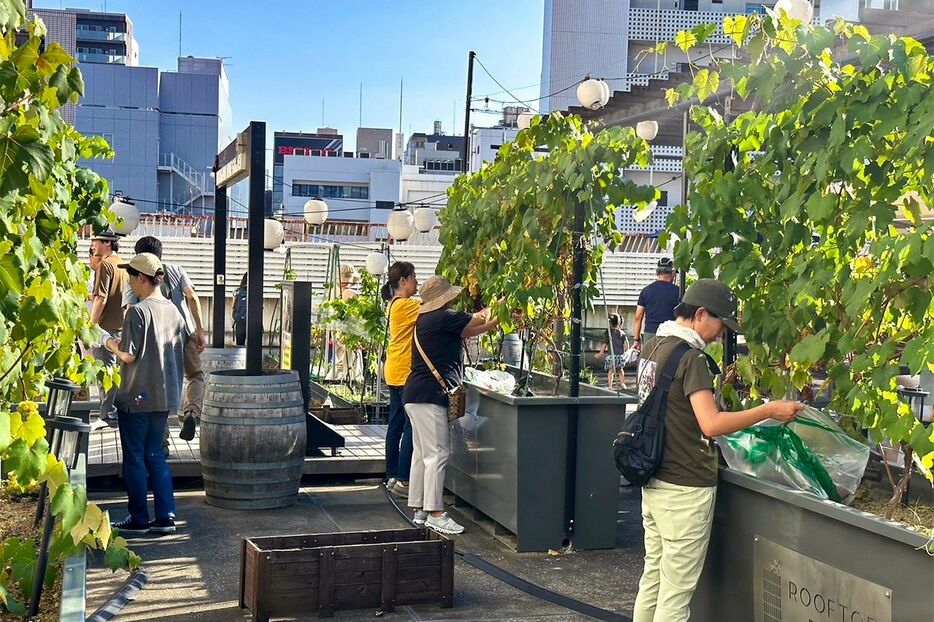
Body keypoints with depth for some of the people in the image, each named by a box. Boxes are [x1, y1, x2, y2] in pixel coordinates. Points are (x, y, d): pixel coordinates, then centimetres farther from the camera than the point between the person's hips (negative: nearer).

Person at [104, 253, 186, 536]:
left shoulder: (138, 311, -16)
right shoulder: (173, 310, 6)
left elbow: (129, 355, -17)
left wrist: (111, 344, 3)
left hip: (137, 396, -7)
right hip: (165, 395, 7)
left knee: (134, 457, 5)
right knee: (155, 454, 14)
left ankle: (138, 519, 11)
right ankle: (166, 516, 11)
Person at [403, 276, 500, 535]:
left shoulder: (426, 320, 17)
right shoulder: (443, 318, -14)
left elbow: (468, 332, 20)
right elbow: (479, 319, -4)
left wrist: (495, 321, 19)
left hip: (416, 396, 11)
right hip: (430, 395, -11)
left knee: (421, 453, 13)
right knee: (437, 453, -8)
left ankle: (420, 509, 18)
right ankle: (435, 513, -7)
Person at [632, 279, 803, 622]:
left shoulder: (653, 348, 10)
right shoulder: (691, 356, -18)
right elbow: (711, 424, -26)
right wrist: (770, 410, -20)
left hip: (653, 481, 9)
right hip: (685, 490, -9)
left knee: (652, 577, 17)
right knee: (676, 592, -1)